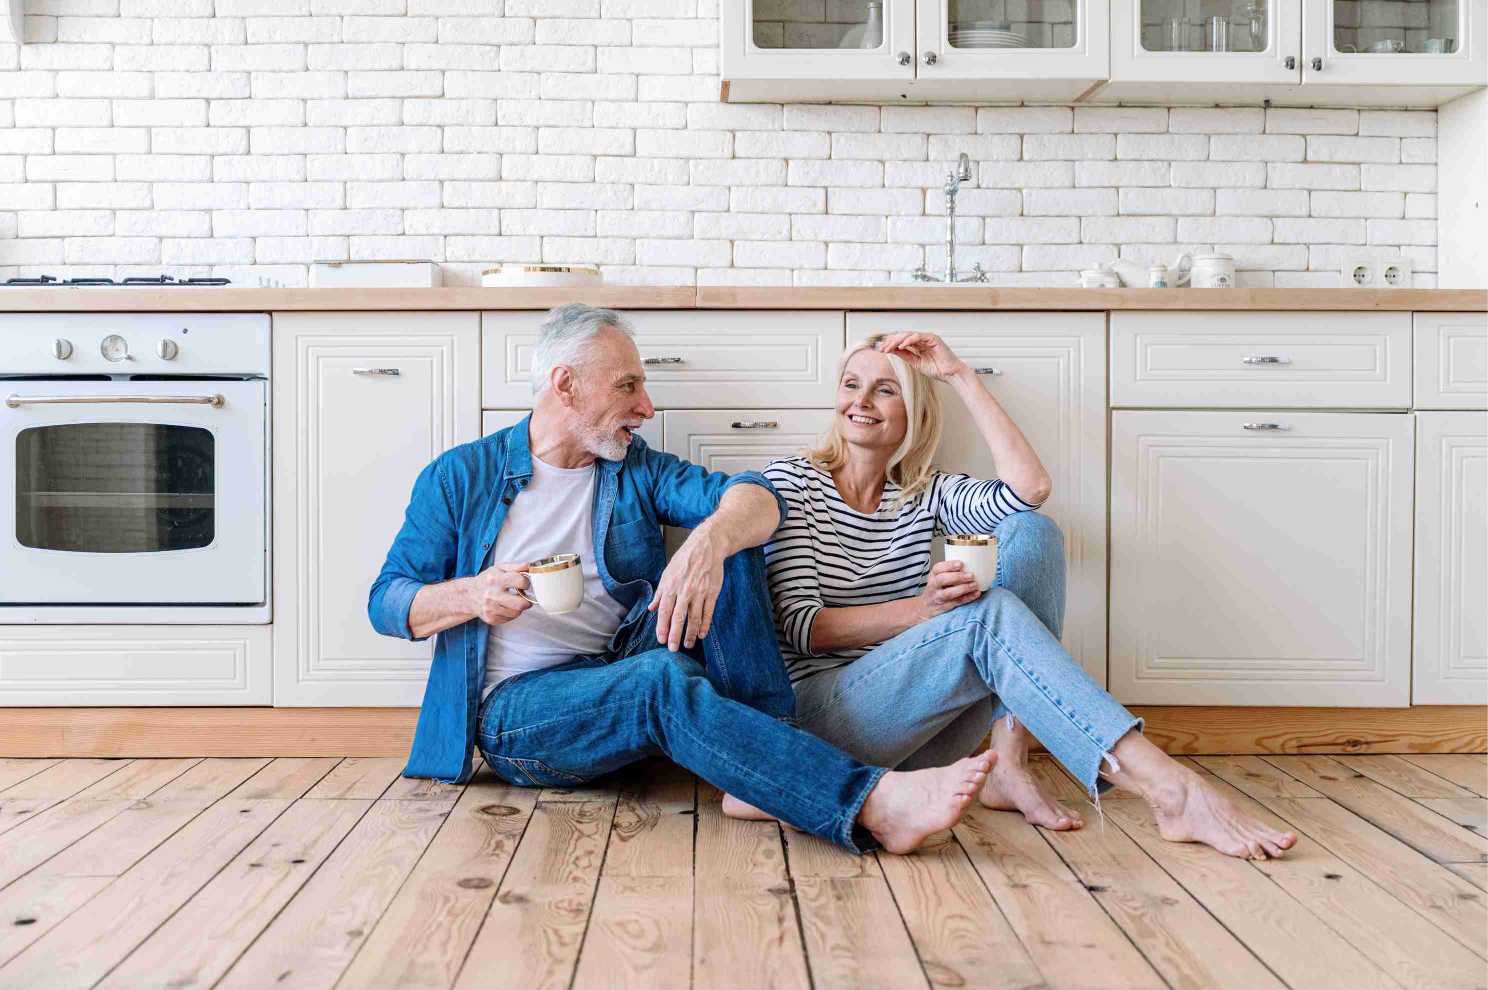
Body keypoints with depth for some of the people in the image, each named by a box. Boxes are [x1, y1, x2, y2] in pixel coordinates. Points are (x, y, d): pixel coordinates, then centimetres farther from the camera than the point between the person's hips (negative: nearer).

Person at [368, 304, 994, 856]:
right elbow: (386, 601, 2)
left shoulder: (637, 471, 10)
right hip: (517, 707, -3)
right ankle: (873, 805, -47)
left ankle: (761, 769, -28)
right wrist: (472, 595, -20)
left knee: (730, 537, -16)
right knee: (660, 677, -36)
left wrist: (709, 541, -33)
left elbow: (756, 496, -9)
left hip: (629, 673, 4)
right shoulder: (460, 477, 4)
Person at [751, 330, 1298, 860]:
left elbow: (1030, 486, -8)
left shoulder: (924, 495, 13)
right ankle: (1172, 791, -35)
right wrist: (921, 608, -24)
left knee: (1030, 532, -12)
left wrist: (960, 375, -4)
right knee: (991, 614, -29)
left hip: (921, 728, 5)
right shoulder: (792, 480, 2)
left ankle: (1010, 764, -21)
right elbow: (800, 626, -9)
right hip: (819, 715, -4)